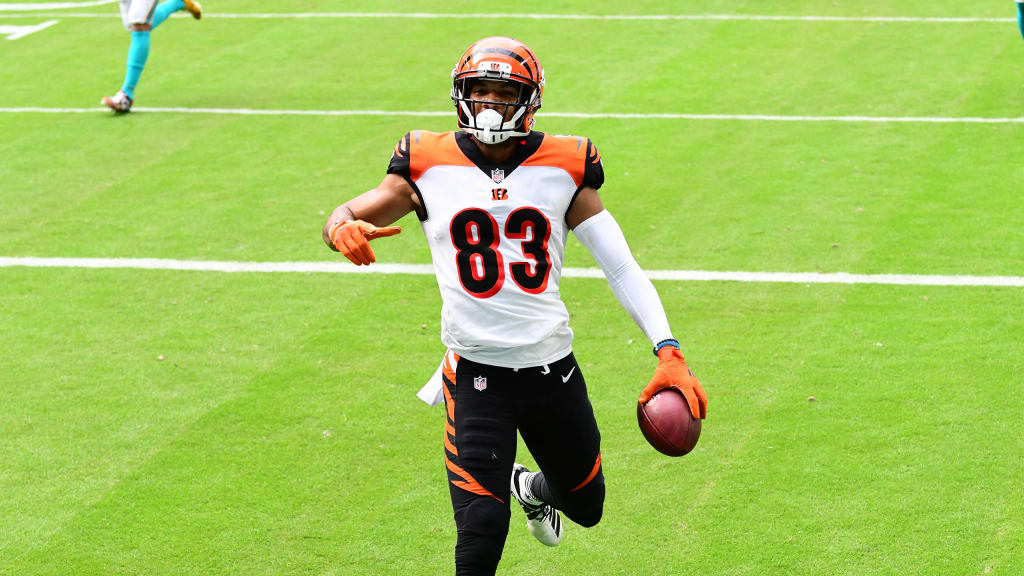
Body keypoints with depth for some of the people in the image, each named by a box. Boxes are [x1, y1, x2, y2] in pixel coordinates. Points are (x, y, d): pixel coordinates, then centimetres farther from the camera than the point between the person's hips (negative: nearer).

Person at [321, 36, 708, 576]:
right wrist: (344, 229, -28)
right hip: (476, 374, -3)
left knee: (586, 508, 21)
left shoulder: (563, 168, 1)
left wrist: (669, 352, -10)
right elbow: (340, 218, -2)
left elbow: (622, 268, 1)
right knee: (481, 533, -15)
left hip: (553, 368, 3)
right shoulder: (430, 167, -2)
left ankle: (532, 486, 56)